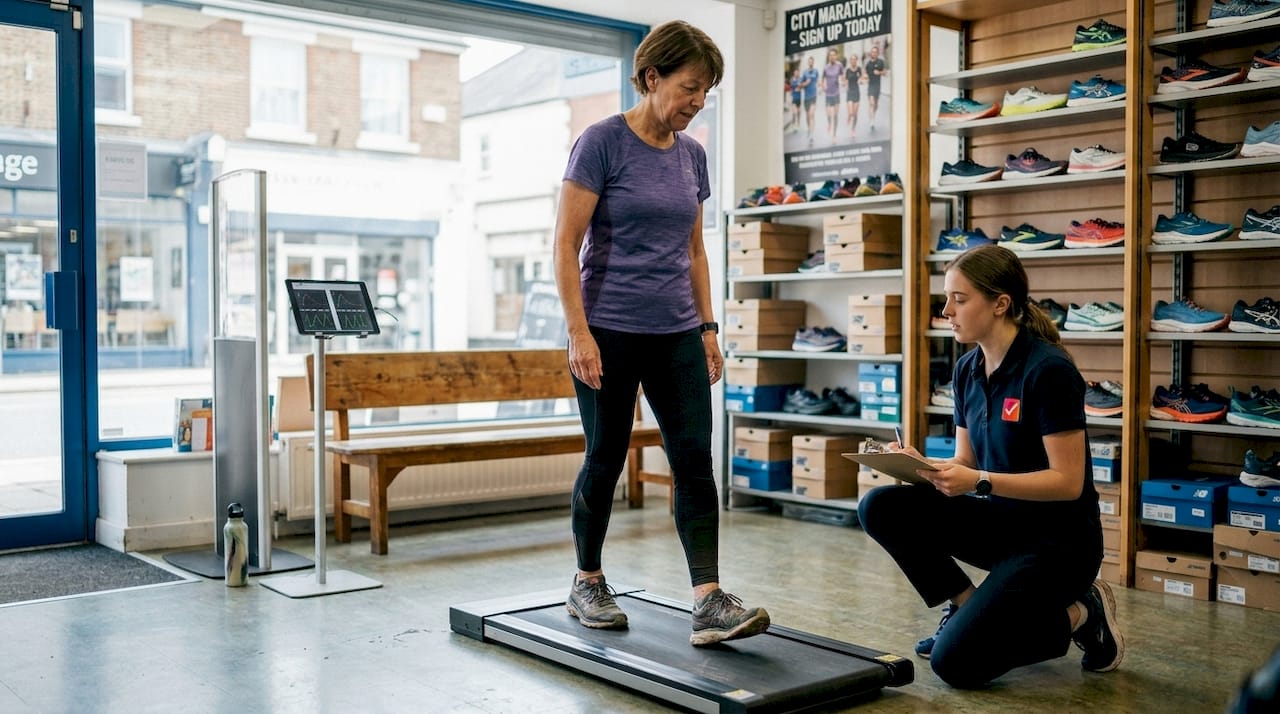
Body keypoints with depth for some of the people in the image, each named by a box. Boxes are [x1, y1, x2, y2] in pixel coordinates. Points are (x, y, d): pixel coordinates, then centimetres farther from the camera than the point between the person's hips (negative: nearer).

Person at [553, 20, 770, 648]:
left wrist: (707, 326, 11)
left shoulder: (691, 154, 9)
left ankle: (709, 603, -6)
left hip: (676, 334, 6)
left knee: (694, 457, -4)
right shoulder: (602, 142, -10)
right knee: (606, 457, 6)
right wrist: (578, 333, -17)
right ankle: (587, 584, 25)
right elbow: (566, 244, -12)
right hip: (611, 331, -5)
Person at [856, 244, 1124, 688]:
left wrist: (979, 481, -30)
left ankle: (1075, 616, 5)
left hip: (1057, 540, -7)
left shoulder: (1048, 370, -21)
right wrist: (921, 467, -13)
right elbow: (965, 464, 8)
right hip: (1001, 522, 7)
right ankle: (965, 606, 5)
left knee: (955, 662, -16)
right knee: (880, 508, -13)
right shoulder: (968, 370, 2)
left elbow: (1068, 481, -21)